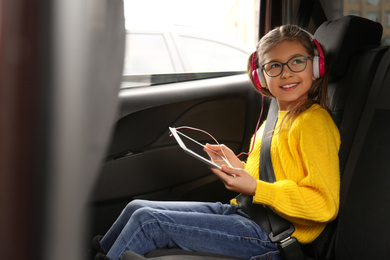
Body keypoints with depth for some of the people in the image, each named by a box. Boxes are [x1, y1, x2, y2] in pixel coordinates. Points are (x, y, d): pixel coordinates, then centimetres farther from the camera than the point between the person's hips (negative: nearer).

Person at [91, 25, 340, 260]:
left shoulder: (313, 122, -15)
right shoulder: (279, 119, 13)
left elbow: (325, 205, -21)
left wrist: (255, 188, -24)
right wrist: (237, 165, 5)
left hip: (272, 237, -9)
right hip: (248, 214, 9)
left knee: (146, 221, -14)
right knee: (137, 208, 7)